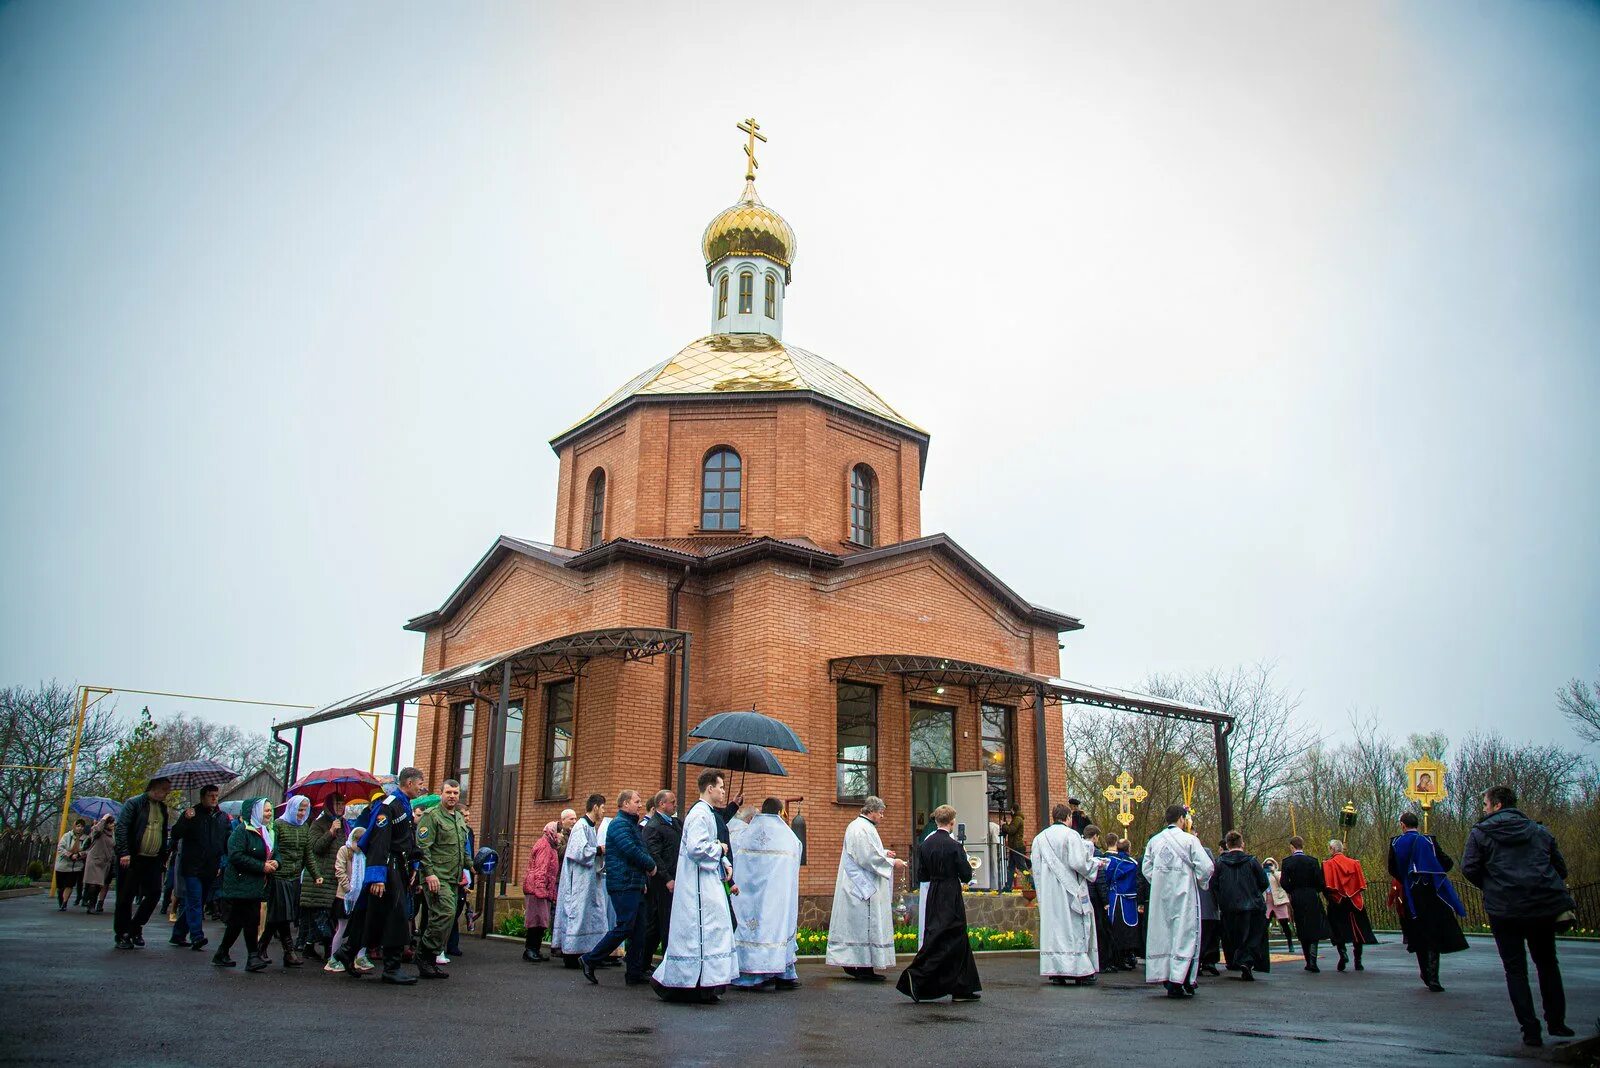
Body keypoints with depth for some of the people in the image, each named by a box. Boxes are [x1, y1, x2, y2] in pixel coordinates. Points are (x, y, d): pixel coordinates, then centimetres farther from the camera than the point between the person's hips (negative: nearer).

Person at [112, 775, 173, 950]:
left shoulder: (162, 808, 15)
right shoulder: (134, 803, -5)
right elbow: (121, 828, -11)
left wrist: (164, 857, 14)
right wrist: (124, 853, -18)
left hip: (153, 860, 6)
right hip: (132, 859, -6)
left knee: (154, 894, 0)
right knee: (126, 897, 2)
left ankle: (135, 927, 16)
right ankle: (122, 935, 12)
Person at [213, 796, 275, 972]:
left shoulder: (266, 832, 16)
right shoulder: (242, 831, -11)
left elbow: (270, 854, 25)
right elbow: (236, 856, -20)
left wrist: (274, 863, 1)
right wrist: (262, 867, -20)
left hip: (256, 884, 8)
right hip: (242, 883, -8)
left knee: (237, 921, 12)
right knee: (251, 919, -10)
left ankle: (221, 954, 22)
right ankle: (253, 956, -6)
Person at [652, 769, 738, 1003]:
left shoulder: (708, 814, 16)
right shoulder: (700, 814, -16)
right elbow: (696, 848, -27)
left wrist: (725, 863, 6)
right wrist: (720, 850, -12)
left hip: (708, 881, 10)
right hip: (698, 885, -10)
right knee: (700, 930, -7)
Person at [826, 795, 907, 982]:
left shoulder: (856, 825, 16)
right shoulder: (863, 828, -17)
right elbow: (868, 858, -22)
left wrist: (883, 853, 14)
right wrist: (892, 862, -12)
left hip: (855, 886, 11)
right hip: (865, 887, -11)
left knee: (855, 925, 12)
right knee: (867, 924, -6)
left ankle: (850, 963, 15)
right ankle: (865, 968, -3)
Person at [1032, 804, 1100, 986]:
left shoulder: (1039, 838, 7)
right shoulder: (1071, 835, -9)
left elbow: (1036, 869, 9)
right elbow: (1078, 863, -16)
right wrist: (1096, 863, 1)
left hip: (1048, 893, 5)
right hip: (1070, 890, -5)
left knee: (1052, 927, 6)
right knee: (1075, 929, 3)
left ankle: (1055, 972, 6)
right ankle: (1080, 972, 4)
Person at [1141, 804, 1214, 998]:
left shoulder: (1154, 841, 6)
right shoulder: (1189, 840, -7)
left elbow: (1146, 868, 7)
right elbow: (1206, 867, -10)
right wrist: (1201, 883, 8)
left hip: (1160, 895, 5)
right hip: (1183, 894, -5)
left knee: (1161, 934, 10)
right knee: (1184, 934, -1)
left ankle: (1164, 977, 14)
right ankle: (1178, 981, -6)